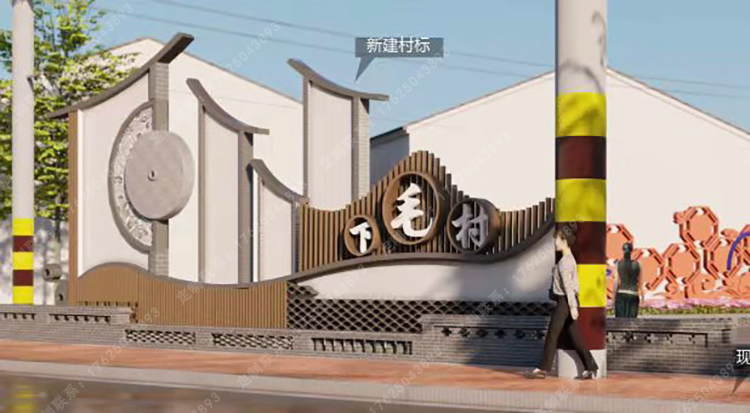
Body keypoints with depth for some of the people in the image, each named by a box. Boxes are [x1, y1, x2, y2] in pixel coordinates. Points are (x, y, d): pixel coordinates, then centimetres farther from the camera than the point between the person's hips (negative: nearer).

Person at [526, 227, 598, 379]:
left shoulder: (564, 261, -15)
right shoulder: (570, 259, 14)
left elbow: (567, 285, -18)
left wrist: (572, 306, -20)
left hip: (564, 302, -9)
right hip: (569, 301, 9)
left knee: (552, 335, -1)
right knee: (574, 336, 7)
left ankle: (543, 369, 5)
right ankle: (590, 368, 4)